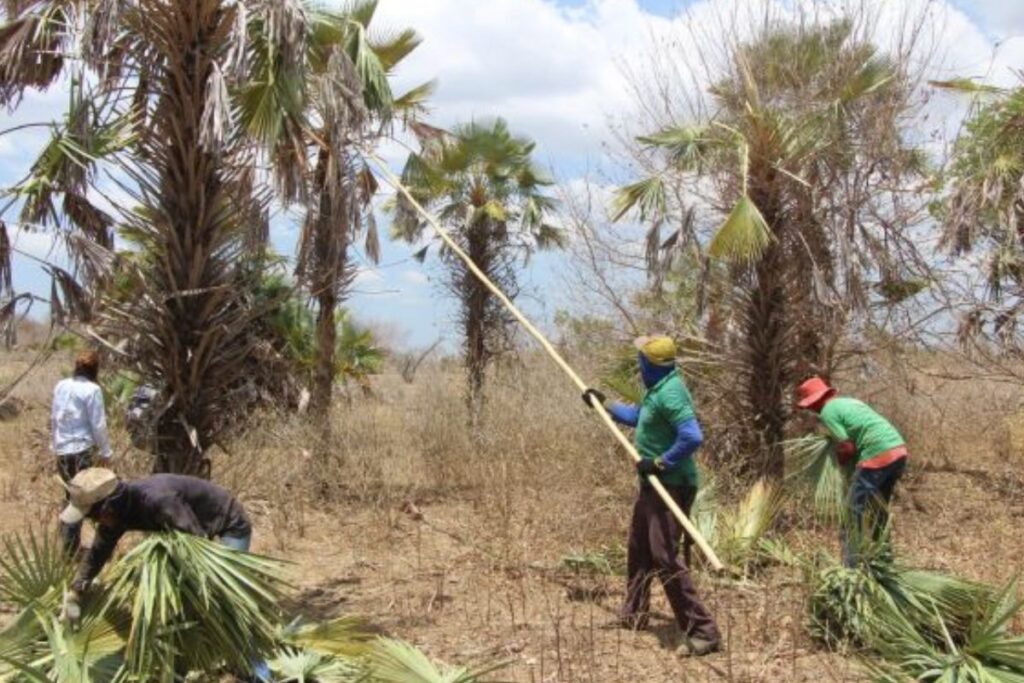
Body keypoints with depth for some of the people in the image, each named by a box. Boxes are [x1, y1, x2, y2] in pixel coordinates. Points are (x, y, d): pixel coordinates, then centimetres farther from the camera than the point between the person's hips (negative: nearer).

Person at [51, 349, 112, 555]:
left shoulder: (60, 386, 6)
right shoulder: (92, 390, -12)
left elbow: (54, 418, 14)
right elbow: (98, 425, -10)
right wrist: (105, 452, 0)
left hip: (62, 449, 6)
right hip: (82, 449, -6)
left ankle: (66, 540, 24)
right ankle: (71, 547, 6)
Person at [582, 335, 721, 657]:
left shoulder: (670, 393, -23)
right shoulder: (659, 388, 10)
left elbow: (692, 437, -32)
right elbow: (639, 417, 28)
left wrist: (659, 463, -25)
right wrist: (604, 404, 29)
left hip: (671, 486, -11)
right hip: (654, 484, 11)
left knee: (664, 557, -15)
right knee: (638, 548, 22)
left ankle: (703, 632, -11)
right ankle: (633, 615, 39)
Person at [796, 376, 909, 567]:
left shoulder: (828, 411, -4)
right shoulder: (849, 401, 23)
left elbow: (847, 448, -8)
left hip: (878, 455, -9)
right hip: (898, 451, 9)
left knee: (857, 511, -2)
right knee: (879, 509, 20)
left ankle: (851, 566, -2)